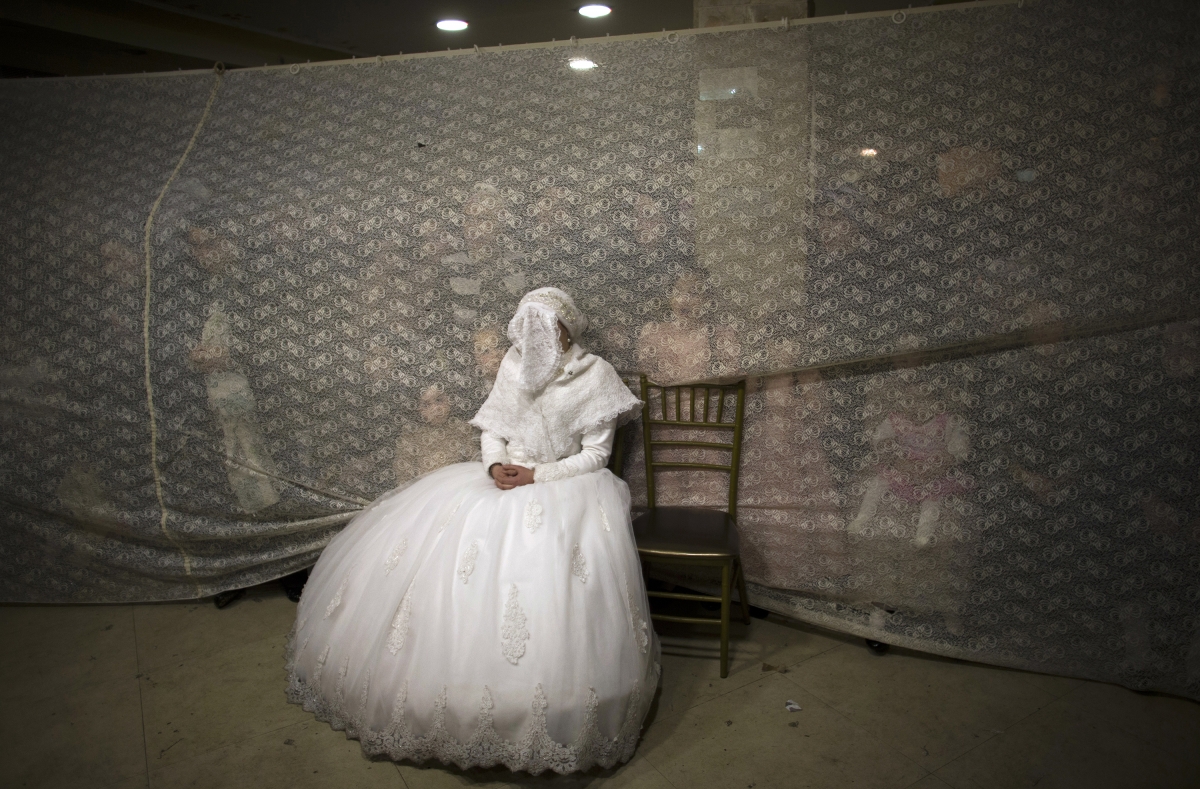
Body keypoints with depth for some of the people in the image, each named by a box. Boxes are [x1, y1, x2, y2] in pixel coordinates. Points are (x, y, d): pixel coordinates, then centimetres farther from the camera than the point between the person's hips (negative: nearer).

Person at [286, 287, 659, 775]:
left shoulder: (596, 376, -5)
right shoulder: (514, 364, 8)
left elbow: (596, 454, -7)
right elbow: (491, 429, 11)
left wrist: (537, 475, -17)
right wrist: (495, 465, -11)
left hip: (562, 485, -4)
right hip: (502, 479, 5)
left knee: (541, 571, -31)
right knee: (418, 547, -8)